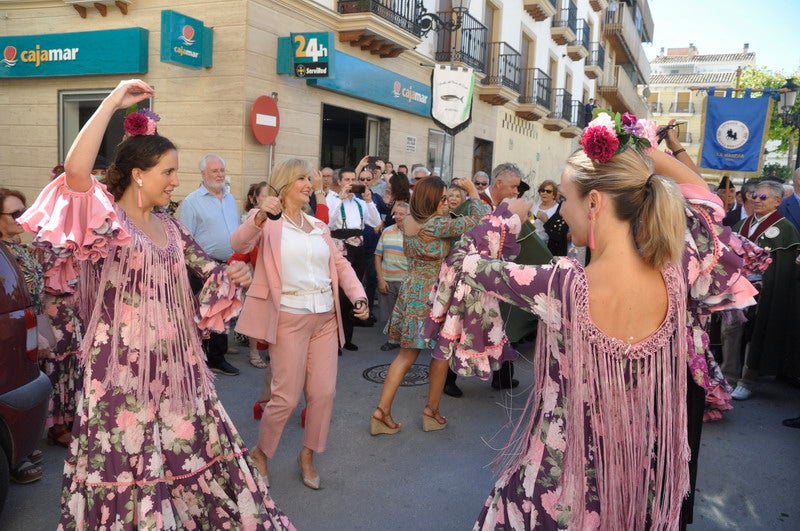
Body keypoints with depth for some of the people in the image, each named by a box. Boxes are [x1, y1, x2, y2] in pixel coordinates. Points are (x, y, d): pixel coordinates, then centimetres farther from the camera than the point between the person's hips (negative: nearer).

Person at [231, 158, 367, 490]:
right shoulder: (267, 222, -4)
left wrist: (358, 296, -1)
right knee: (287, 397, -3)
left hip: (325, 317, 6)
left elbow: (340, 264, 15)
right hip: (289, 318, -6)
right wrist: (259, 217, -41)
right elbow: (239, 244, -22)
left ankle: (308, 455, 28)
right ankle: (261, 453, 24)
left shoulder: (319, 226, 16)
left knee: (324, 393, 7)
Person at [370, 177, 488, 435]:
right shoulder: (437, 224, -18)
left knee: (406, 355, 12)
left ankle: (382, 411, 9)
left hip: (410, 293, 7)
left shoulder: (408, 221, 3)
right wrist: (473, 191, 1)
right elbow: (477, 219, -12)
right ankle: (432, 410, 23)